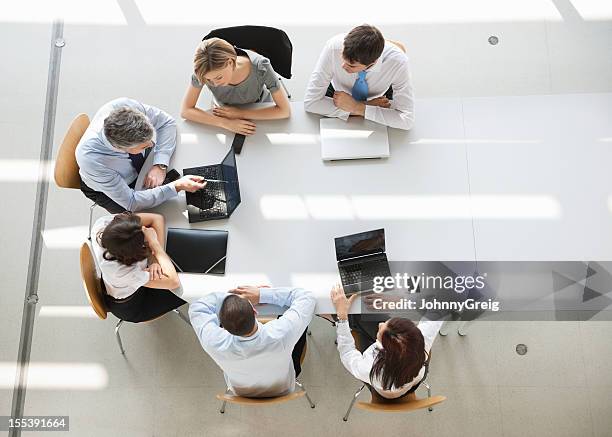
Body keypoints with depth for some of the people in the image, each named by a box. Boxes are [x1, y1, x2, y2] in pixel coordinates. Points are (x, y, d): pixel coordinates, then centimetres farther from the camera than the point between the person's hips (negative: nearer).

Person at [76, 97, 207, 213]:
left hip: (136, 160, 4)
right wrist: (177, 186, -41)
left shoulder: (127, 105, -36)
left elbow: (167, 122, -18)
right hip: (109, 189, -4)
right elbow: (131, 201, -33)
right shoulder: (90, 159, -42)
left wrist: (160, 166, -29)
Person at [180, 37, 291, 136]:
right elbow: (186, 110, -26)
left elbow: (285, 110, -29)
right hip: (225, 113, 1)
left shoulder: (260, 67, -34)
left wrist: (241, 113, -32)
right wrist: (226, 123, -39)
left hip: (261, 111, -1)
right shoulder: (203, 71, -30)